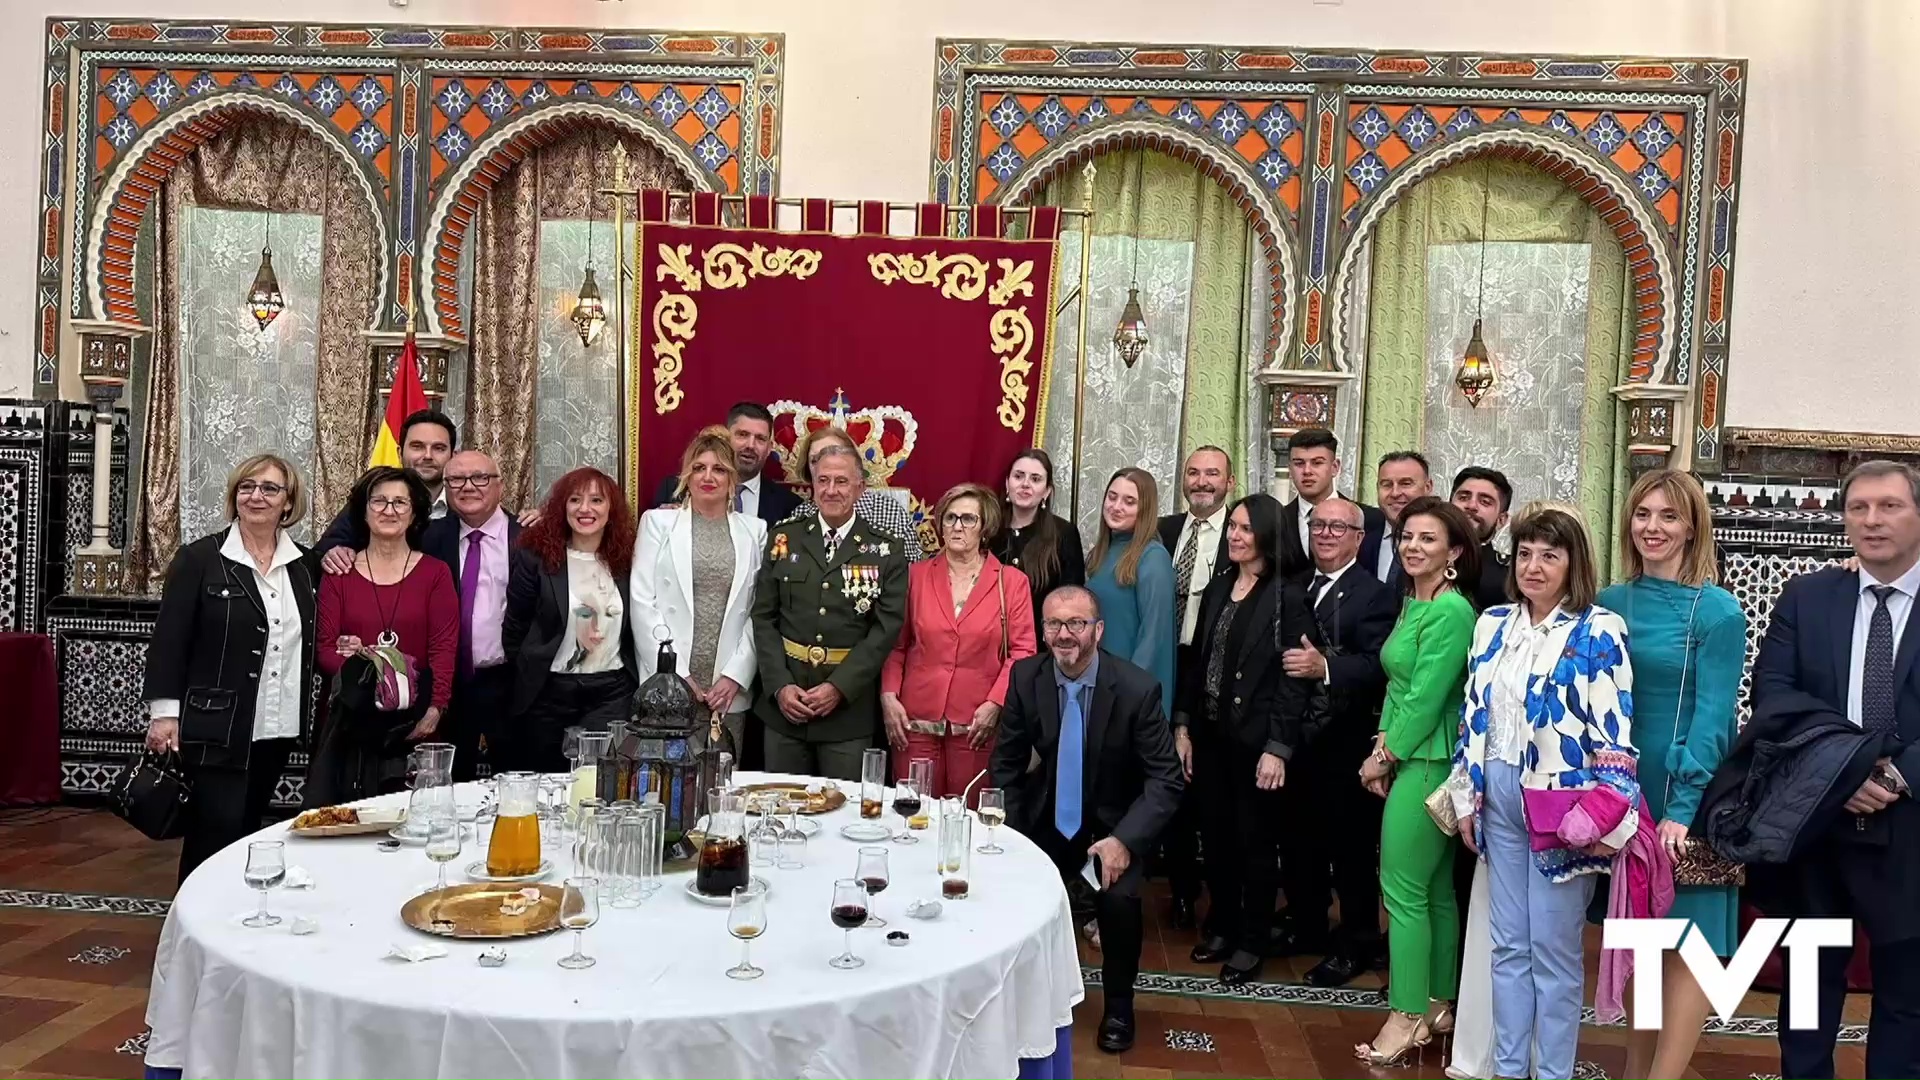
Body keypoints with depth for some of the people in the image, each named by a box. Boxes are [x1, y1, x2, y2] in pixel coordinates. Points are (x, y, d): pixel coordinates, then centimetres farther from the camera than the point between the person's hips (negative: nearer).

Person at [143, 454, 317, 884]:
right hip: (216, 728, -5)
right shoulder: (199, 559, -4)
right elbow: (169, 638, -6)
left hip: (278, 730, 5)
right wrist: (165, 711, -12)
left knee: (247, 833, 14)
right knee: (214, 836, -6)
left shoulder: (303, 564, 8)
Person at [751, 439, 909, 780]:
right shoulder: (785, 538, 6)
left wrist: (839, 687, -14)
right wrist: (779, 686, -7)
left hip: (850, 709, -2)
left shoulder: (886, 551, 0)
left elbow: (887, 627, -6)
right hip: (784, 705, 2)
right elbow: (764, 617, 4)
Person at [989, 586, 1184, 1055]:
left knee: (1118, 898, -26)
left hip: (1113, 822, -3)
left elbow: (1166, 780, -17)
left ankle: (1118, 1006, 2)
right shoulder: (1026, 677, -12)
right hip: (1048, 818, 3)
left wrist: (1124, 839, -30)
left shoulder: (1137, 688, -21)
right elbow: (1006, 763, 0)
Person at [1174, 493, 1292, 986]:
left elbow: (1292, 675, -14)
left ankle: (1251, 944, 22)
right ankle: (1221, 926, 32)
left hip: (1256, 740, -6)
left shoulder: (1286, 595, -12)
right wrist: (1183, 727, 7)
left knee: (1256, 842, 8)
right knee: (1215, 835, 14)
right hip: (1210, 736, 6)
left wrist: (1278, 748, -16)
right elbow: (1196, 661, 11)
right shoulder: (1218, 587, 9)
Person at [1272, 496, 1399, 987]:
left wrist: (1325, 666, -31)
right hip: (1298, 739, 7)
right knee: (1297, 839, 16)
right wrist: (1279, 729, -1)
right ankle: (1306, 925, 33)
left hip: (1347, 742, -6)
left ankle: (1356, 944, 18)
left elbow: (1378, 666, -19)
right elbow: (1282, 655, 12)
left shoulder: (1376, 596, -8)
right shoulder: (1292, 592, 14)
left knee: (1352, 845, 4)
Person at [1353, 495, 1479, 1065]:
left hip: (1428, 761, -9)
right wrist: (1382, 745, 4)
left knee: (1403, 890, -4)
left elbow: (1426, 696, -18)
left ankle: (1408, 1016, 6)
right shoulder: (1412, 605, 12)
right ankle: (1437, 1004, 23)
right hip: (1409, 756, 9)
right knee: (1435, 890, 15)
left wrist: (1388, 756, -9)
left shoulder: (1451, 612, -17)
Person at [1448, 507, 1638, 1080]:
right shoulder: (1493, 624, 7)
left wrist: (1606, 821, -15)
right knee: (1508, 944, 12)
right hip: (1500, 800, 5)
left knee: (1553, 947, 4)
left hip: (1562, 804, -5)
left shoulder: (1599, 631, -8)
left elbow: (1613, 731, -11)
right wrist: (1466, 797, 10)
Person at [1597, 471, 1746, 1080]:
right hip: (1623, 793, 5)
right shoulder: (1609, 604, 4)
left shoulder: (1717, 611, -9)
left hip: (1687, 794, -5)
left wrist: (1683, 806, -20)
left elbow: (1712, 716, -13)